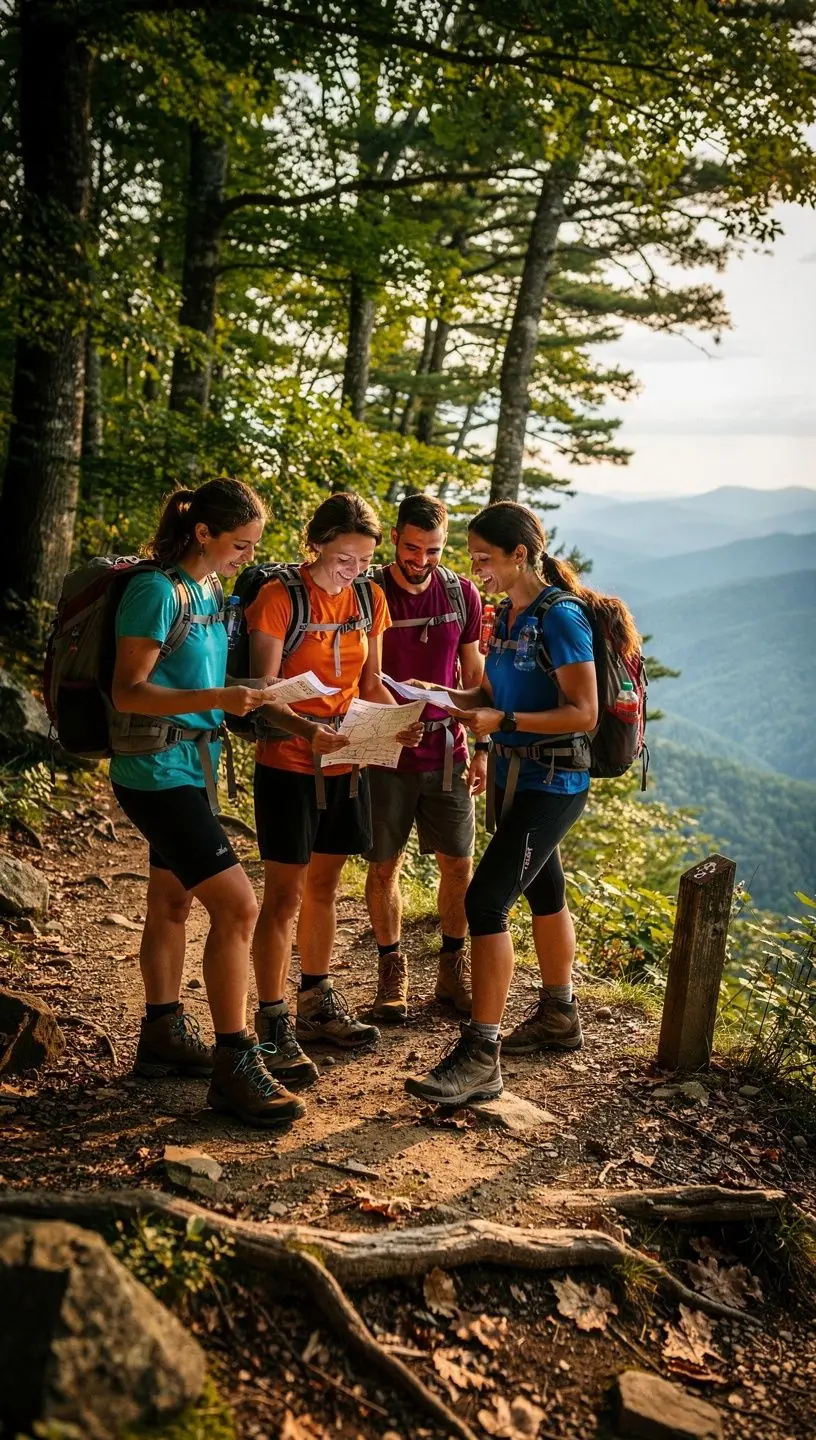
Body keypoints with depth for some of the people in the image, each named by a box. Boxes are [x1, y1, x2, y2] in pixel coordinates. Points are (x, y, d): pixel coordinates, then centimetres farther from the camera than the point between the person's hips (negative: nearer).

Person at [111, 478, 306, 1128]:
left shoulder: (212, 589, 9)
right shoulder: (157, 590, -17)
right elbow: (128, 692, -20)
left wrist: (244, 698, 8)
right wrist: (217, 700, -30)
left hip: (191, 765, 9)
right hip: (157, 772, -9)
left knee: (172, 903, 17)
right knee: (237, 906, -12)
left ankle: (163, 1036, 32)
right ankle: (234, 1067, -2)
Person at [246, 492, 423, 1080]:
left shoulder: (370, 598, 5)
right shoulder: (280, 597, -13)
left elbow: (369, 682, 11)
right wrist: (307, 729, -35)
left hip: (346, 766, 6)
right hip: (289, 766, -6)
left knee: (324, 887, 17)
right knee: (284, 895, -2)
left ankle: (317, 1007, 32)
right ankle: (274, 1027, 8)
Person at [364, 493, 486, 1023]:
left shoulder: (462, 594, 2)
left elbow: (474, 674, 10)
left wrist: (482, 747, 7)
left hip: (447, 751, 3)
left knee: (458, 863, 7)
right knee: (384, 866, 5)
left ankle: (454, 967, 25)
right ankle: (392, 969, 24)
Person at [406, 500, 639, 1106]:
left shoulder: (560, 618, -18)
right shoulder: (508, 615, 9)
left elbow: (583, 714, -20)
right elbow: (491, 693, 16)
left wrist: (503, 721, -26)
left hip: (553, 782, -9)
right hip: (518, 776, 10)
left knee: (486, 901, -14)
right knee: (543, 894, 22)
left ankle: (480, 1057, -7)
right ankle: (557, 1017, 41)